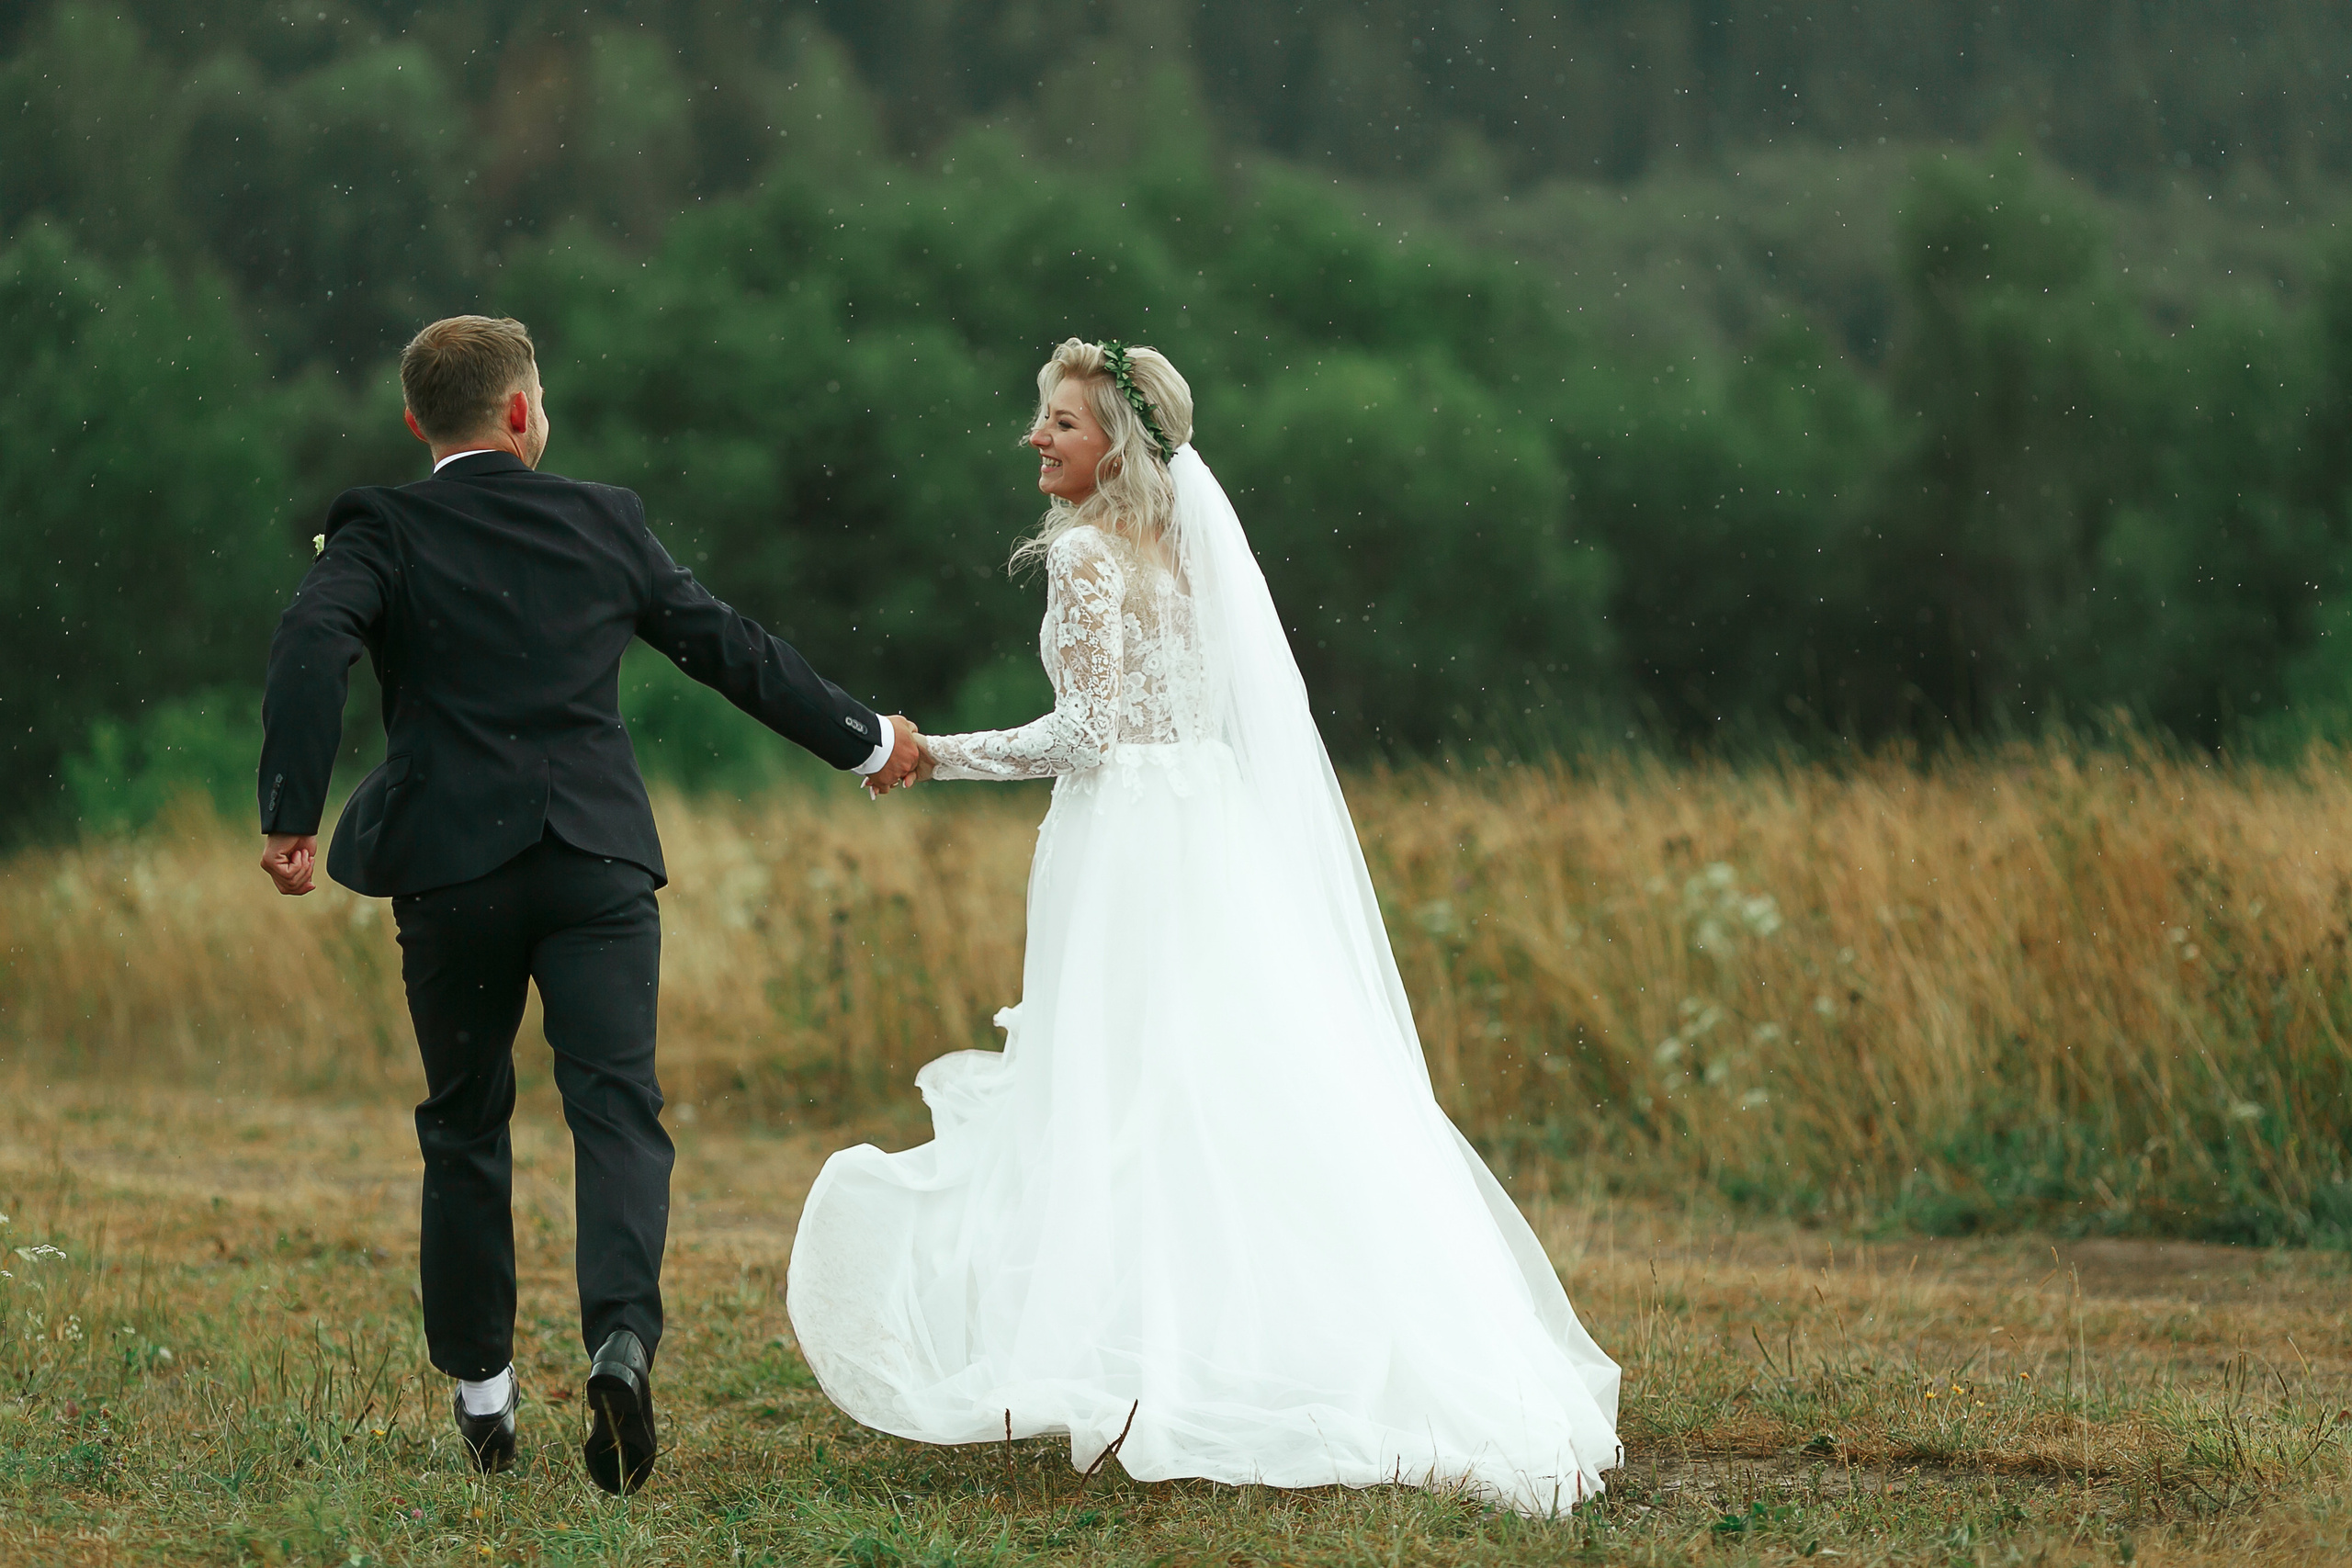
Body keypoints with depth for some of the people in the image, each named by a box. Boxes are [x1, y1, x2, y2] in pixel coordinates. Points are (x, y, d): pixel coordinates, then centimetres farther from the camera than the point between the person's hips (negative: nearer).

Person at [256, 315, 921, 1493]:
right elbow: (729, 648, 16)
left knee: (464, 1127, 14)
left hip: (452, 867, 0)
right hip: (598, 864, 0)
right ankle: (621, 1338, -29)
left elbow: (311, 648, -17)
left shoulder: (380, 529, 2)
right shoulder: (603, 522, 10)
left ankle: (481, 1394, 21)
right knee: (617, 1108, -4)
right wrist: (862, 740, 28)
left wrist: (290, 814, -18)